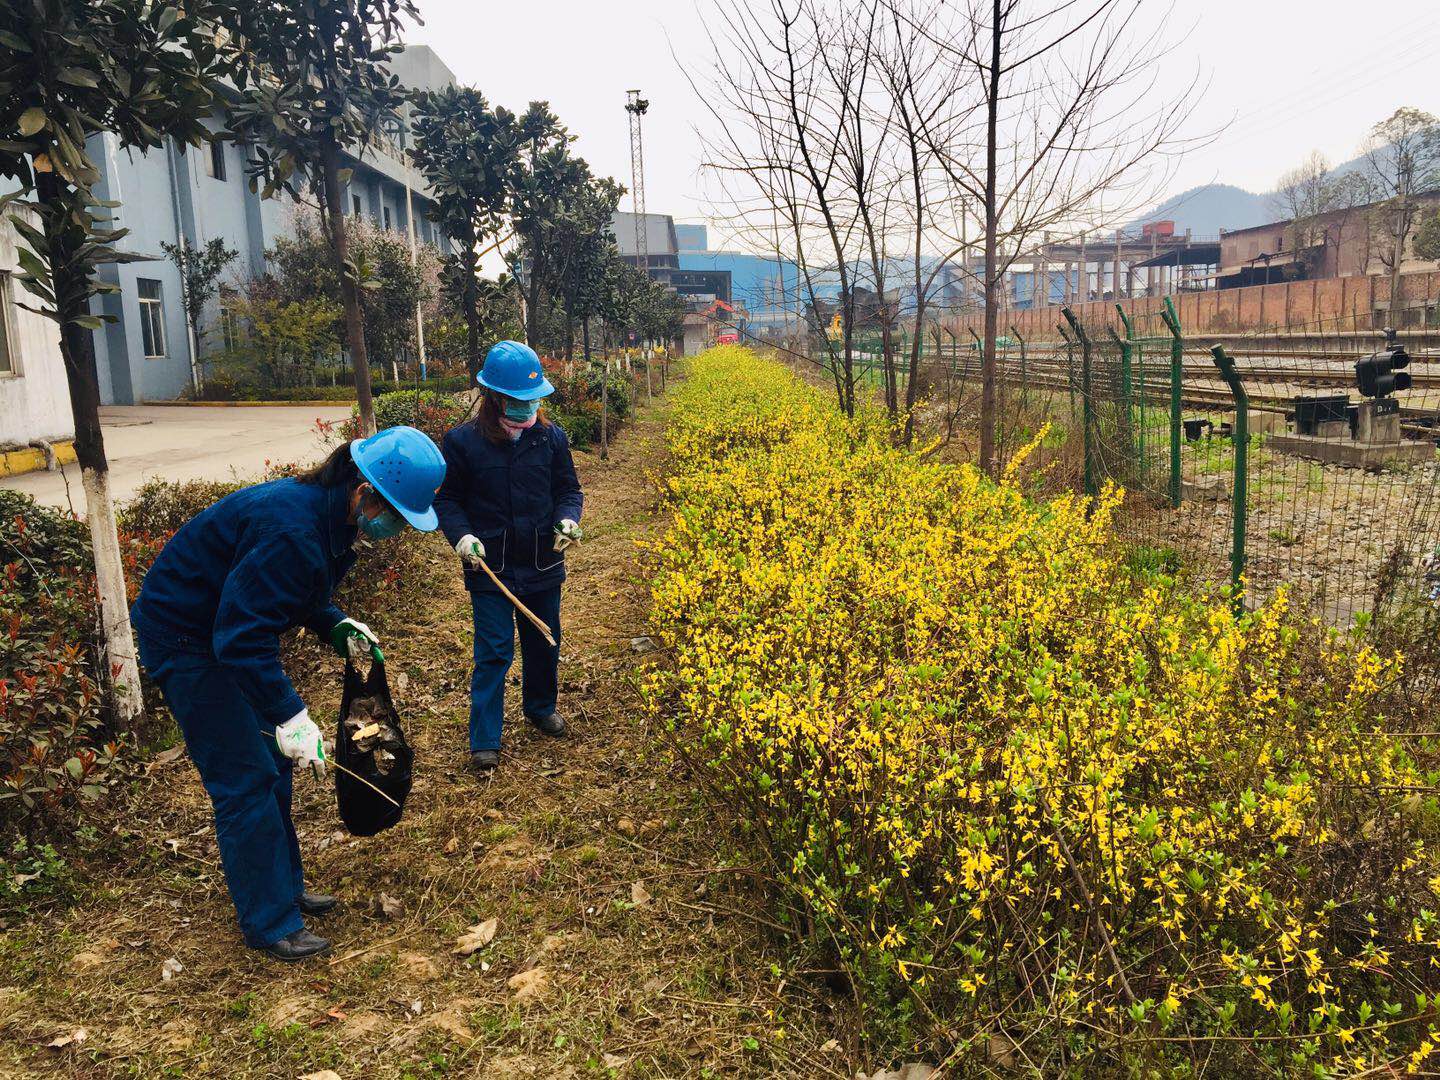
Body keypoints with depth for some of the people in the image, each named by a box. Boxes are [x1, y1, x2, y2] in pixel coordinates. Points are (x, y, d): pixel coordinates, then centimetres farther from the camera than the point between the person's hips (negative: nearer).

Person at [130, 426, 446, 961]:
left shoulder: (330, 516, -3)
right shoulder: (292, 530, -34)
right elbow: (241, 635, -35)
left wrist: (338, 627, -5)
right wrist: (290, 716, -34)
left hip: (229, 630, 10)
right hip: (184, 638, -10)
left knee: (271, 765, 15)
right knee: (246, 781, -5)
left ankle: (284, 889, 30)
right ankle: (269, 922, 9)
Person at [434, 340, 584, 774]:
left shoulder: (551, 437, -3)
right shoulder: (462, 442, -9)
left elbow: (568, 489, 7)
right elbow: (446, 498, 1)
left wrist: (568, 519, -14)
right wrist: (462, 535, -17)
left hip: (543, 565, 3)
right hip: (490, 568, -3)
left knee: (544, 642, 18)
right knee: (494, 652, 0)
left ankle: (540, 706, 43)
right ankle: (484, 739, 12)